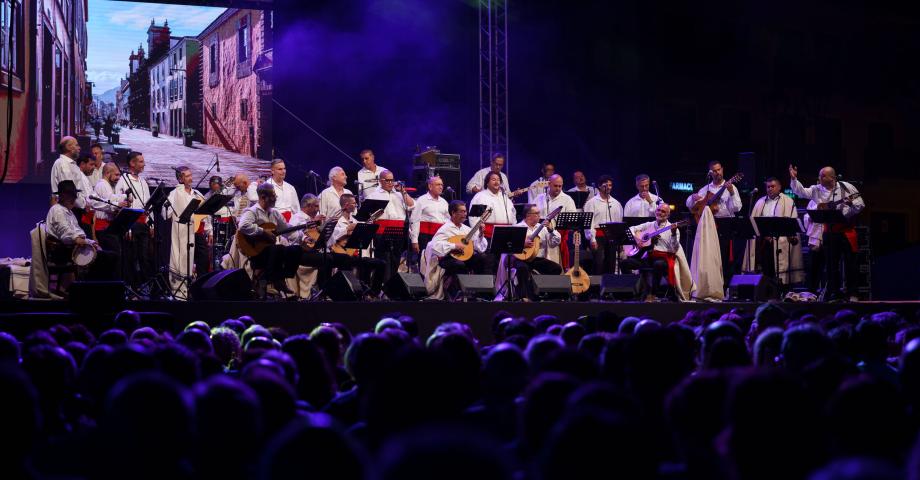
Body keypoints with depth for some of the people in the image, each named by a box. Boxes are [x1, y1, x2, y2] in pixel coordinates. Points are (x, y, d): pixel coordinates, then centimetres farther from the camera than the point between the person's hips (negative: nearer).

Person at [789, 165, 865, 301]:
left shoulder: (847, 188, -2)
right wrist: (794, 179, -11)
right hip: (829, 231, 3)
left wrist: (851, 203, -20)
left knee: (850, 263, -1)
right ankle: (834, 292, 13)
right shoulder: (817, 190, 6)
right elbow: (801, 192, 1)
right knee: (831, 263, 5)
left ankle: (851, 293, 5)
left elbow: (860, 206, 0)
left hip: (847, 230, -3)